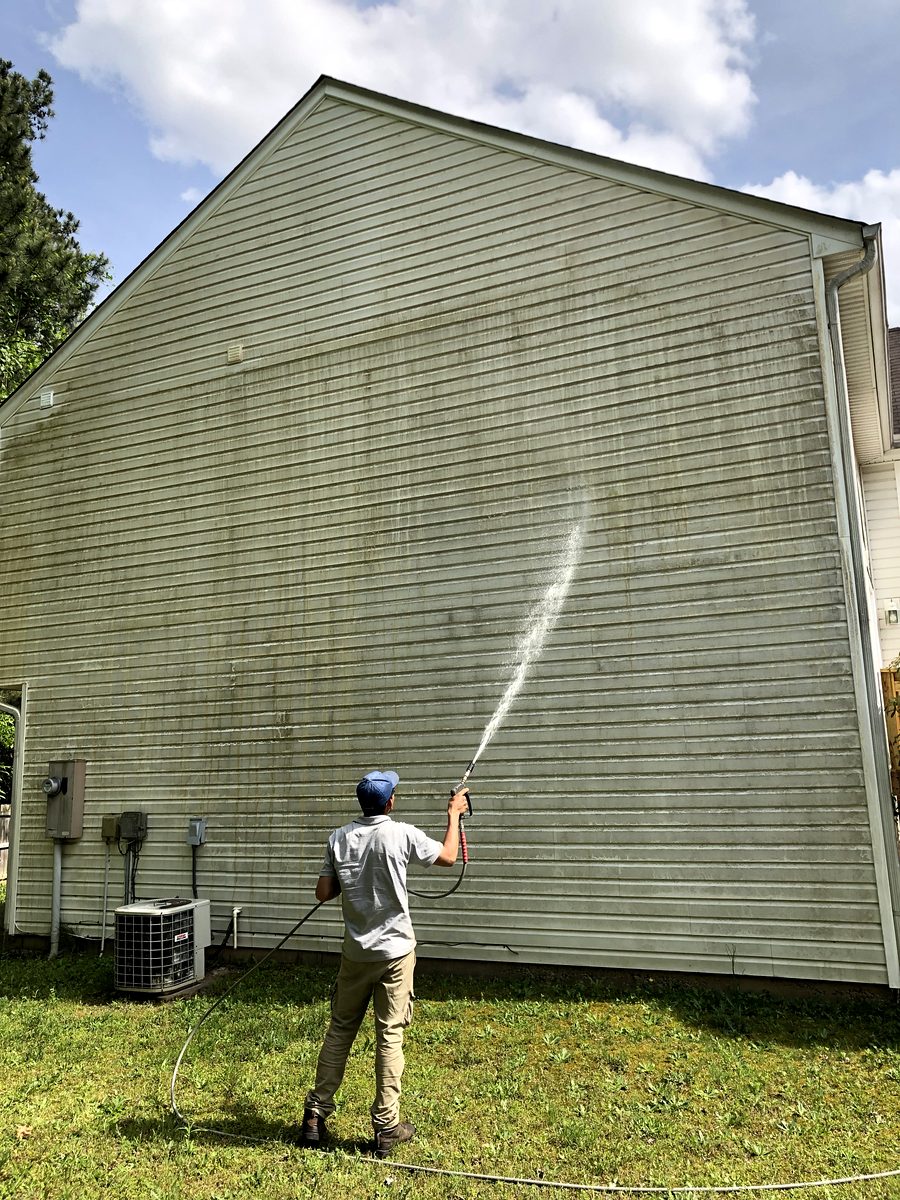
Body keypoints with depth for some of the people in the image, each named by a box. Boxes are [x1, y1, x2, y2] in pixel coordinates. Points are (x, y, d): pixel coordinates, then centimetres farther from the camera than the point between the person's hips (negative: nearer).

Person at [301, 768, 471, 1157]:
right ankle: (386, 1127, 15)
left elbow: (323, 893, 1)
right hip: (395, 950, -3)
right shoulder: (402, 834, -14)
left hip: (355, 951, 3)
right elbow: (448, 856, 1)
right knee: (390, 1036, 6)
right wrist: (454, 814, 13)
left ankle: (315, 1115, 24)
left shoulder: (339, 838, -4)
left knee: (340, 1030, 17)